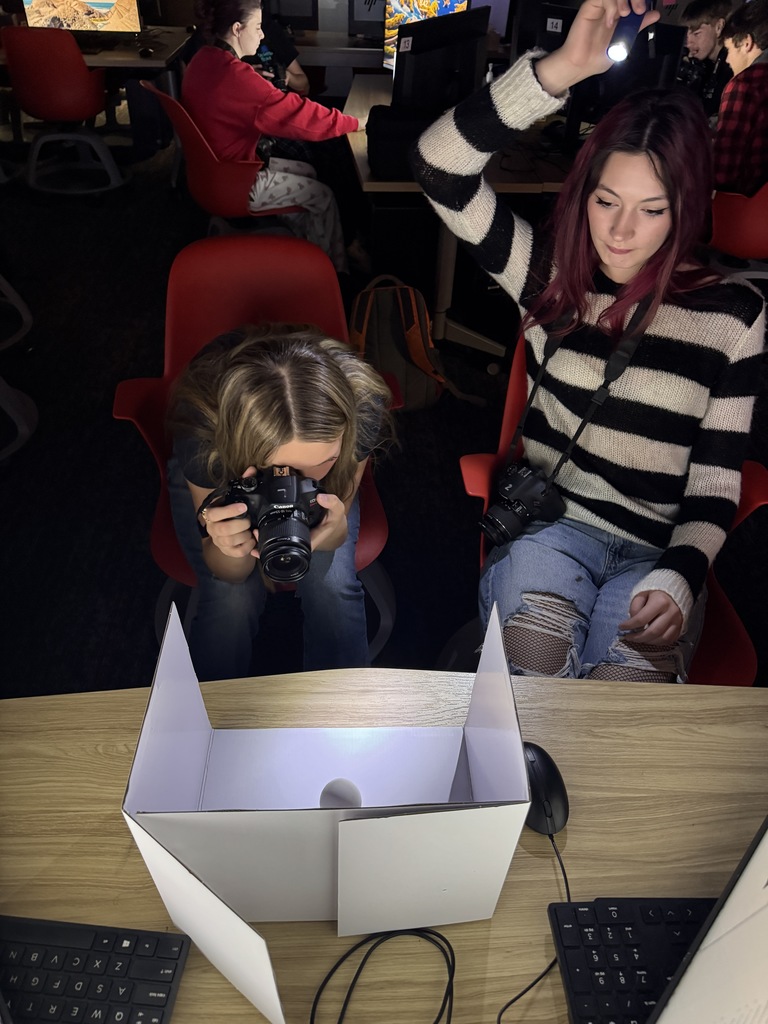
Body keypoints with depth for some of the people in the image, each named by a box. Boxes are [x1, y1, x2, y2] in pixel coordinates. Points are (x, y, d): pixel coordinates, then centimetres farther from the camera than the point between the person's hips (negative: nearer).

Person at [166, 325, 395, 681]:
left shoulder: (361, 409, -37)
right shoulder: (201, 428, -39)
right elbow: (230, 574, -25)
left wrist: (334, 531, -45)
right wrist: (230, 548, -49)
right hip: (217, 476, -1)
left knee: (333, 586, -22)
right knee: (231, 600, -23)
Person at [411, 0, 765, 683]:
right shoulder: (550, 272, 2)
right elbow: (441, 166, -11)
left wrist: (676, 580, -15)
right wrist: (565, 67, -21)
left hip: (658, 553, 1)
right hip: (547, 527, 0)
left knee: (630, 679, -31)